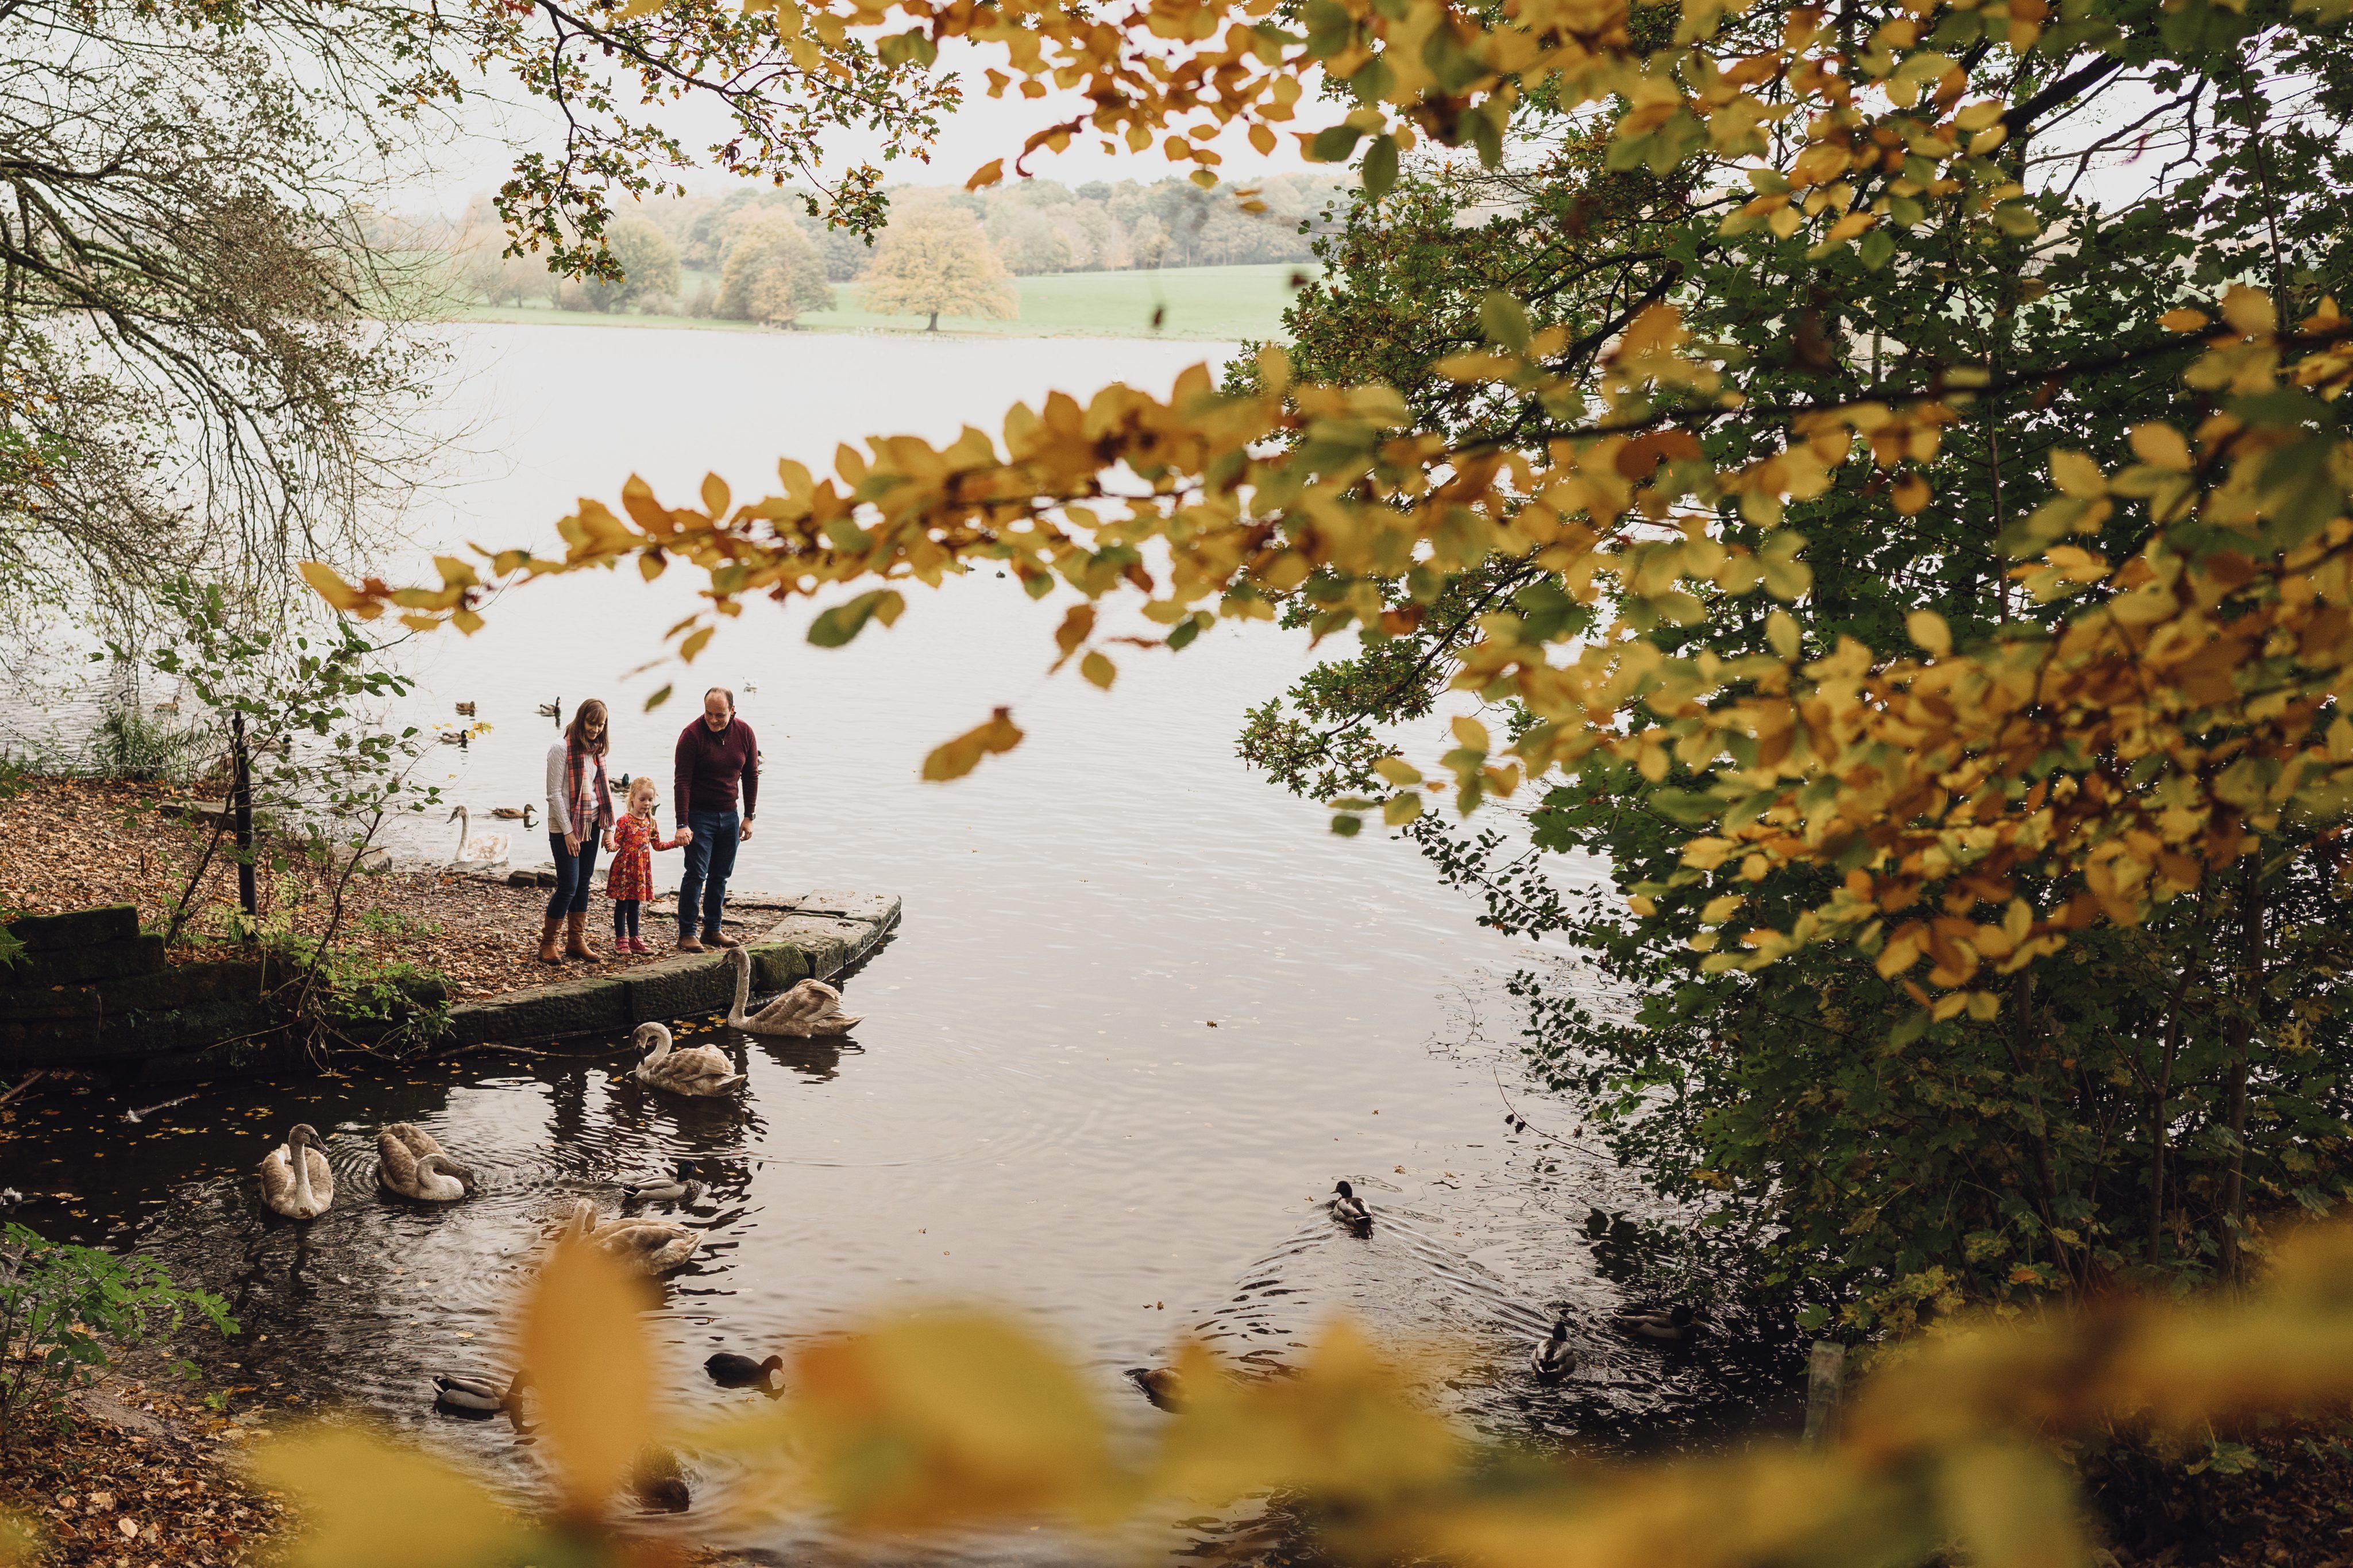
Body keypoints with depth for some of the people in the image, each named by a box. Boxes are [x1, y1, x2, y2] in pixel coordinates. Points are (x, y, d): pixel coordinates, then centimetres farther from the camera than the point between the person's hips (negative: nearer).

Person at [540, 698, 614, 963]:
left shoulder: (596, 750, 9)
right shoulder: (562, 748, -12)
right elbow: (554, 794, -13)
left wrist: (607, 827, 8)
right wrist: (568, 832, -15)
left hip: (591, 825, 7)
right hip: (565, 828, -7)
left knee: (583, 884, 9)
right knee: (568, 887, -8)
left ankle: (576, 941, 16)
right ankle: (547, 943, 4)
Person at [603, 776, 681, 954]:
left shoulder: (651, 823, 6)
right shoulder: (624, 822, -13)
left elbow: (657, 845, 15)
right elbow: (616, 843, -13)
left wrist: (676, 842, 7)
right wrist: (610, 846, -35)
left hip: (641, 869, 5)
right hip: (624, 867, -5)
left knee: (634, 904, 15)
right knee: (622, 905, 2)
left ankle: (634, 939, 22)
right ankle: (620, 940, 9)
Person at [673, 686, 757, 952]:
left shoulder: (744, 733, -1)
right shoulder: (692, 735, -14)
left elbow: (751, 776, 8)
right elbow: (683, 781, -15)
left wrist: (748, 817, 5)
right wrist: (683, 824, -21)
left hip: (729, 815, 5)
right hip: (699, 815, -5)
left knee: (721, 875, 9)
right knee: (696, 874, -7)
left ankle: (713, 929, 18)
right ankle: (686, 934, -2)